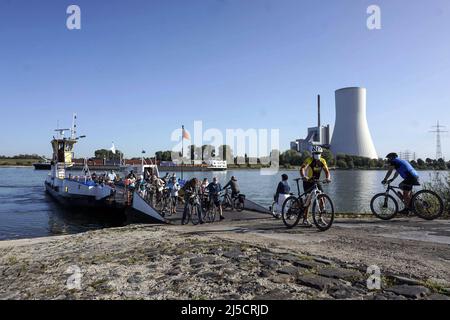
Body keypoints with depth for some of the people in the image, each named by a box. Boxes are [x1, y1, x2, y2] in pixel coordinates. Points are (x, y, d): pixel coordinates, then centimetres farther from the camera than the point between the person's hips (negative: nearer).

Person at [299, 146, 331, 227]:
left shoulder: (322, 161, -4)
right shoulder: (309, 160, -19)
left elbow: (327, 171, -6)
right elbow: (302, 169, -33)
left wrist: (328, 178, -28)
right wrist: (303, 176, -53)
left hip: (316, 181, 5)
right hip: (307, 182, -5)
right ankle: (305, 219, -2)